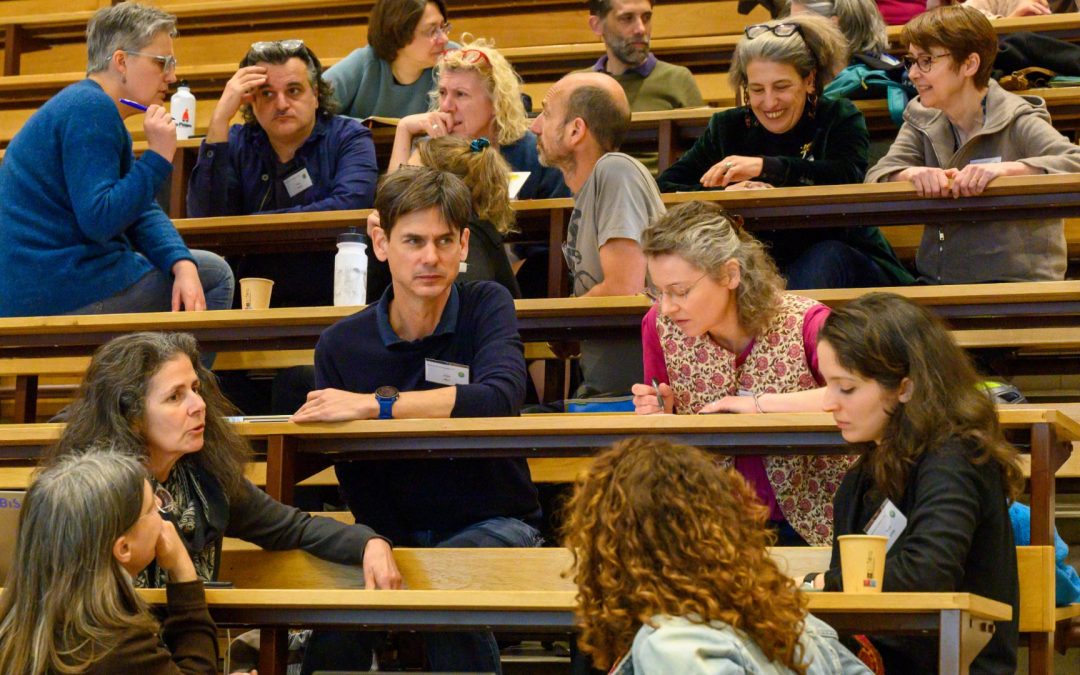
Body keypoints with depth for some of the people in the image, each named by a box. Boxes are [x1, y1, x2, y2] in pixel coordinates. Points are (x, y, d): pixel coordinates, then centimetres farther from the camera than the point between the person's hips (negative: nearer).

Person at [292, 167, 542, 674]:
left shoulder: (486, 306, -4)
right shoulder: (340, 345, -1)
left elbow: (500, 397, -26)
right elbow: (357, 485, -2)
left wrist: (374, 404, -29)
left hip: (496, 523, -2)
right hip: (396, 532, 2)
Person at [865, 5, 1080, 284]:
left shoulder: (1017, 123, -6)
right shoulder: (922, 122, 11)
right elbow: (875, 179, -2)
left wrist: (1005, 169, -35)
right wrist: (912, 174, -24)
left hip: (1016, 281, -5)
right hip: (936, 280, 5)